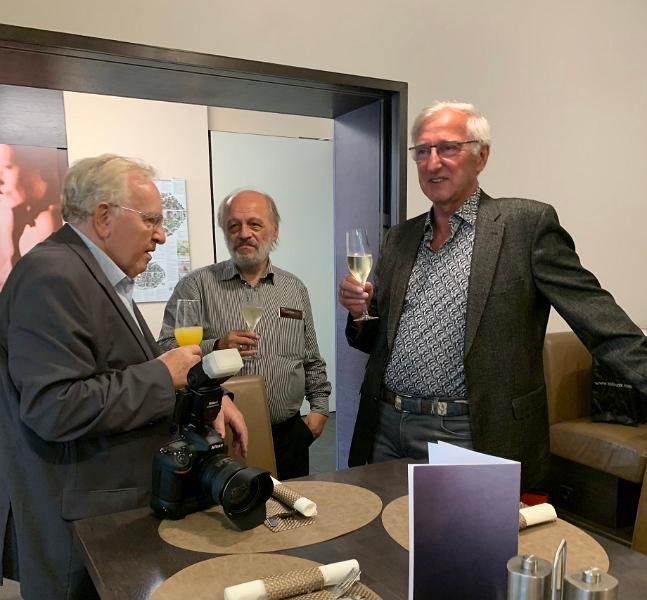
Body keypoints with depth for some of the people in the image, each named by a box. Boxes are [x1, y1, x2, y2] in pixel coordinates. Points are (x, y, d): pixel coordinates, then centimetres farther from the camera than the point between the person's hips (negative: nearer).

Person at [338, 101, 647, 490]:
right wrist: (361, 312, -5)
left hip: (468, 436, -4)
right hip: (385, 430, 5)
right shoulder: (399, 239, 11)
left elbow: (597, 316, -11)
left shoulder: (527, 223, -5)